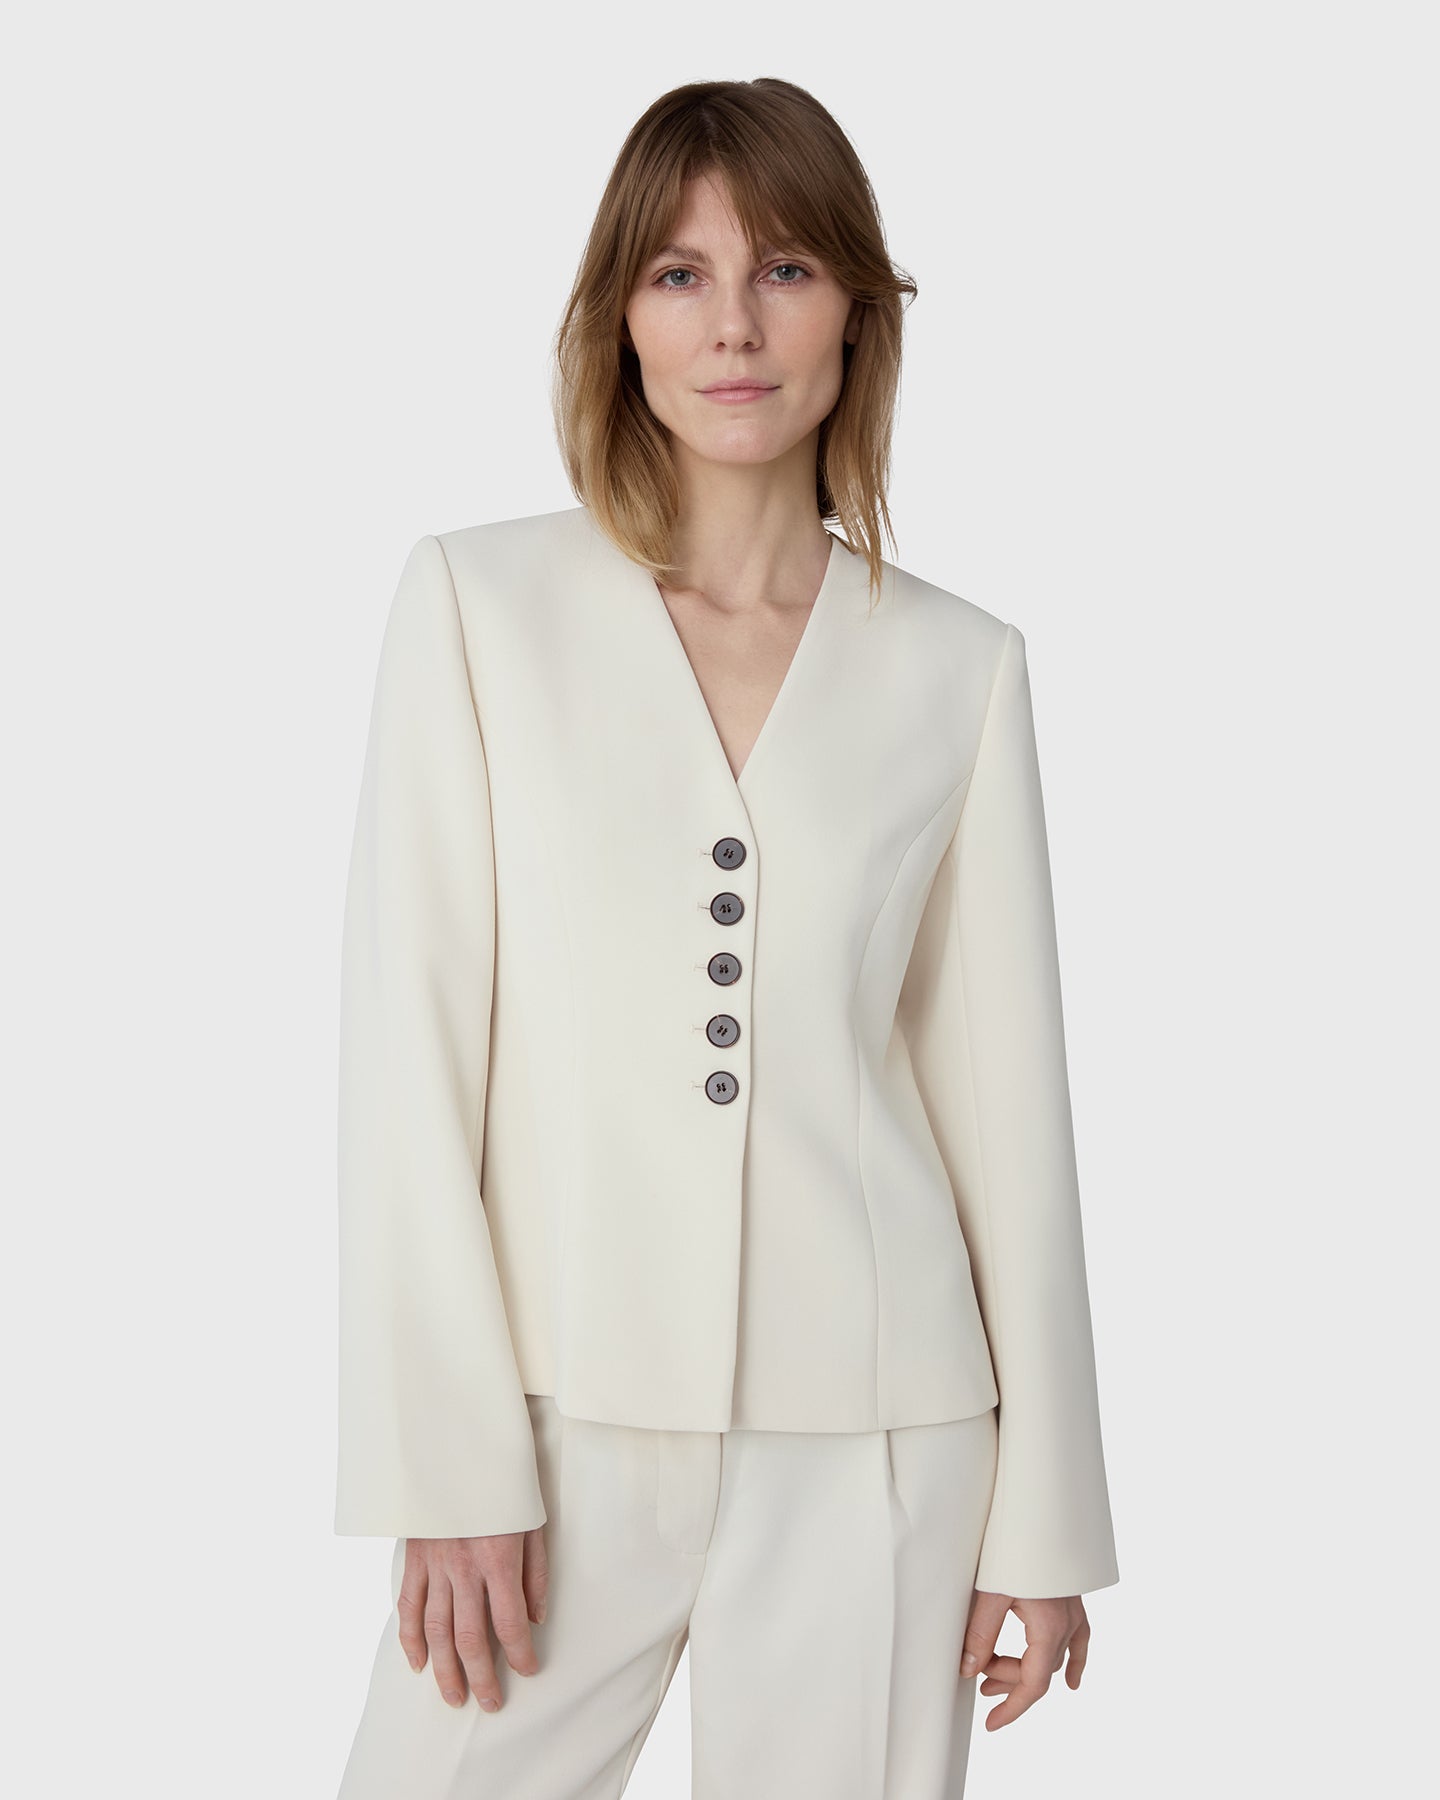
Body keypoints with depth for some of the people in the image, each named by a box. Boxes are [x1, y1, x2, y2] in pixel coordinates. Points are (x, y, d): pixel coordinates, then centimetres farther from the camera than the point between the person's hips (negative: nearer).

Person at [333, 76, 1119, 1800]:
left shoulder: (958, 666, 3)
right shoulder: (477, 601, 0)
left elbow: (1004, 1092, 5)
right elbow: (410, 1037, -2)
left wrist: (1045, 1514, 5)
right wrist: (449, 1458, -7)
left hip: (869, 1449, 1)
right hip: (561, 1414, -1)